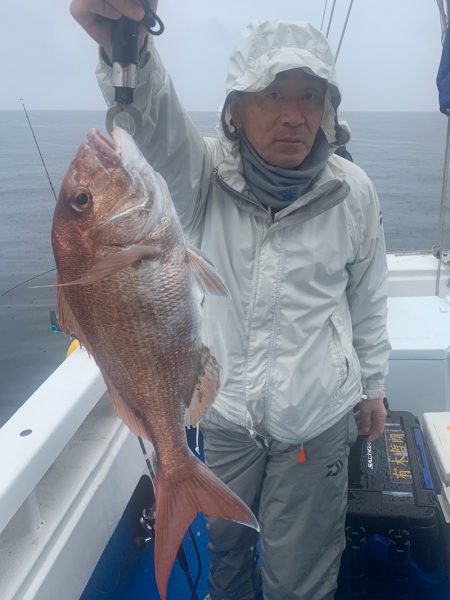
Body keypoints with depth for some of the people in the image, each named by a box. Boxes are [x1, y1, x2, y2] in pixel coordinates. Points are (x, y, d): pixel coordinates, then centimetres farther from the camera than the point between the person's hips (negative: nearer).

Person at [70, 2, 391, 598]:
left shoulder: (352, 191, -9)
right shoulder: (205, 174, -13)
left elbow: (368, 299, 2)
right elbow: (152, 120, -35)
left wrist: (372, 386, 11)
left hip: (317, 418, -1)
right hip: (225, 411, 2)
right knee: (225, 540, 28)